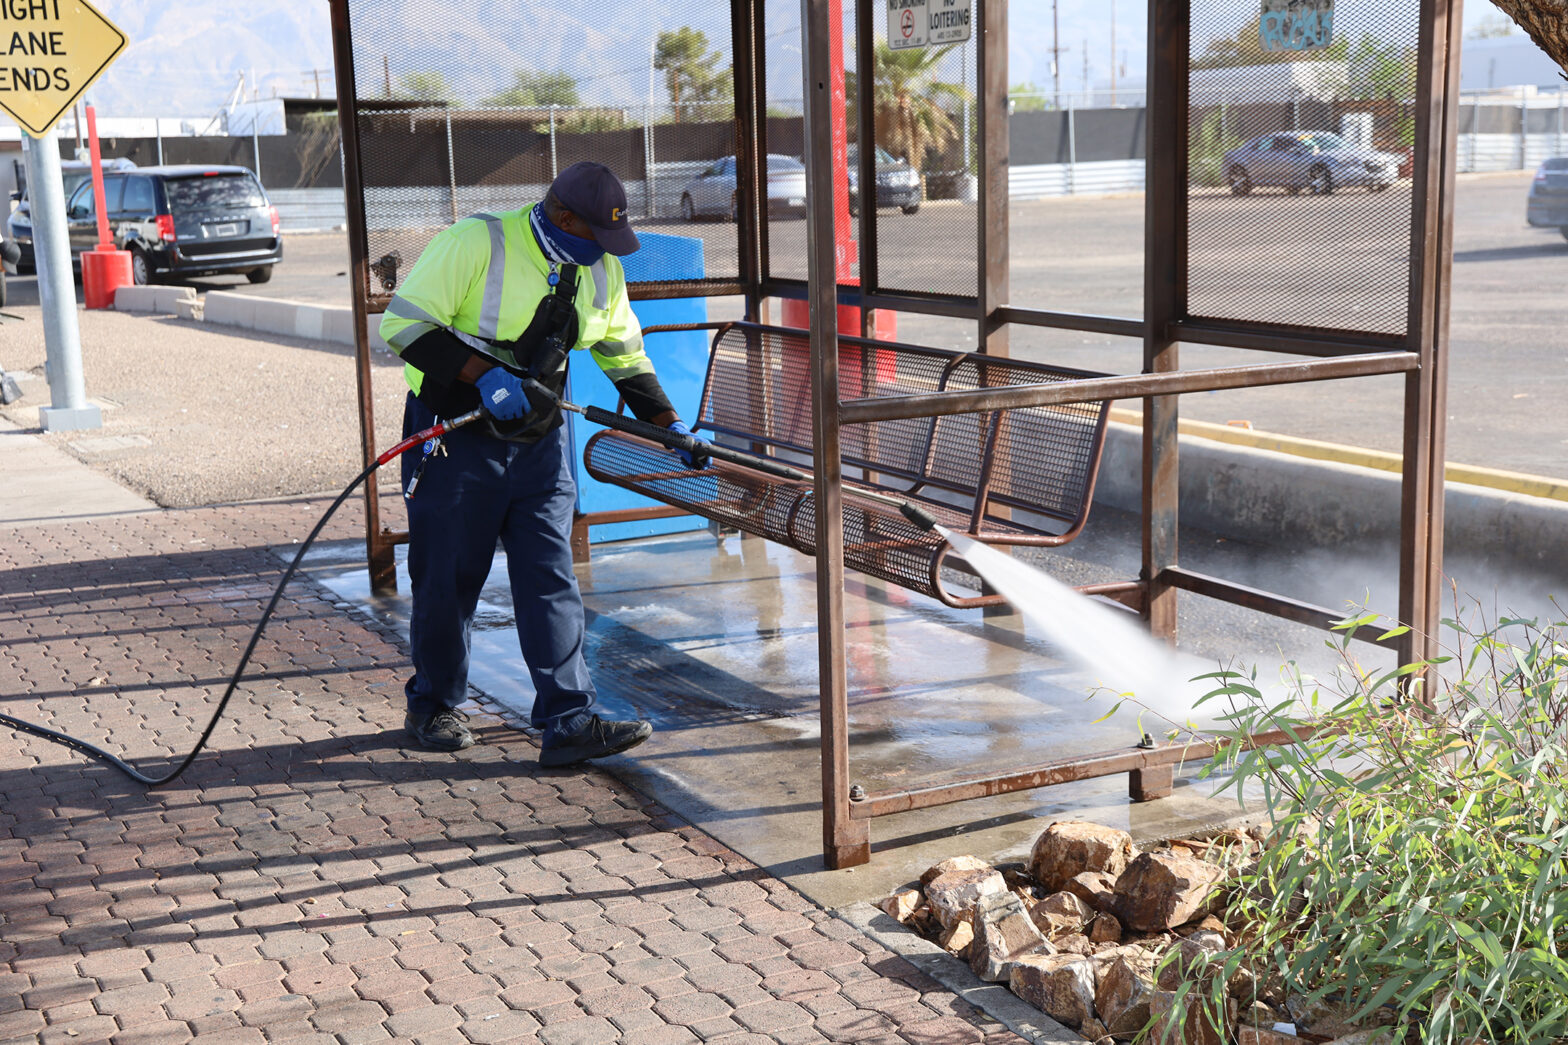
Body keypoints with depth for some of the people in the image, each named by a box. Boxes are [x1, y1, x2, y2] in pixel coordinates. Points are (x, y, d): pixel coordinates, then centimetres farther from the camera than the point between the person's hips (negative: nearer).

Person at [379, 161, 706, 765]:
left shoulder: (601, 269, 3)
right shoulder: (474, 244, -18)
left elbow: (625, 355, 16)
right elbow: (403, 324, -18)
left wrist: (669, 426, 10)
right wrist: (483, 375, -26)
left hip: (539, 443, 5)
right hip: (455, 437, -5)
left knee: (551, 581, -2)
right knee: (448, 578, 5)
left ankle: (568, 722, -2)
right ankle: (432, 705, 26)